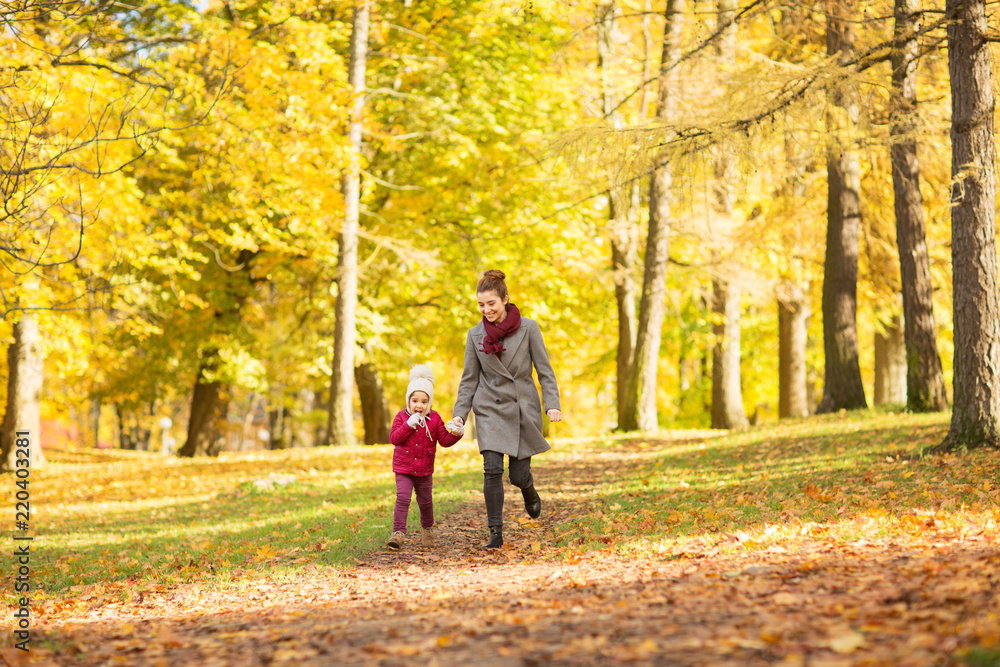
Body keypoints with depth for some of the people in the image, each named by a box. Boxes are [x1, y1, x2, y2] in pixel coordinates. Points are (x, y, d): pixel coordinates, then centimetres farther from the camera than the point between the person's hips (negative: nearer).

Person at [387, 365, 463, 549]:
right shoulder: (402, 417, -6)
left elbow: (444, 440, -4)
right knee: (402, 498, -16)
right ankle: (398, 532, -14)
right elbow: (394, 438, -15)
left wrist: (456, 434, -24)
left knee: (425, 501, 14)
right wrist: (409, 425, -25)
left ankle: (427, 528, 38)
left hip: (424, 470, 2)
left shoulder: (434, 419, -2)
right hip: (403, 468, -2)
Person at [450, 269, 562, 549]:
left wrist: (552, 404, -13)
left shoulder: (528, 328, -4)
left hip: (523, 408, -1)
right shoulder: (475, 335, 2)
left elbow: (544, 369, -3)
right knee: (492, 469, -13)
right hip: (490, 408, 1)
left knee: (518, 474, 2)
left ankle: (530, 492, 39)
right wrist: (459, 414, -1)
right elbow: (469, 379, 7)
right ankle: (496, 533, -4)